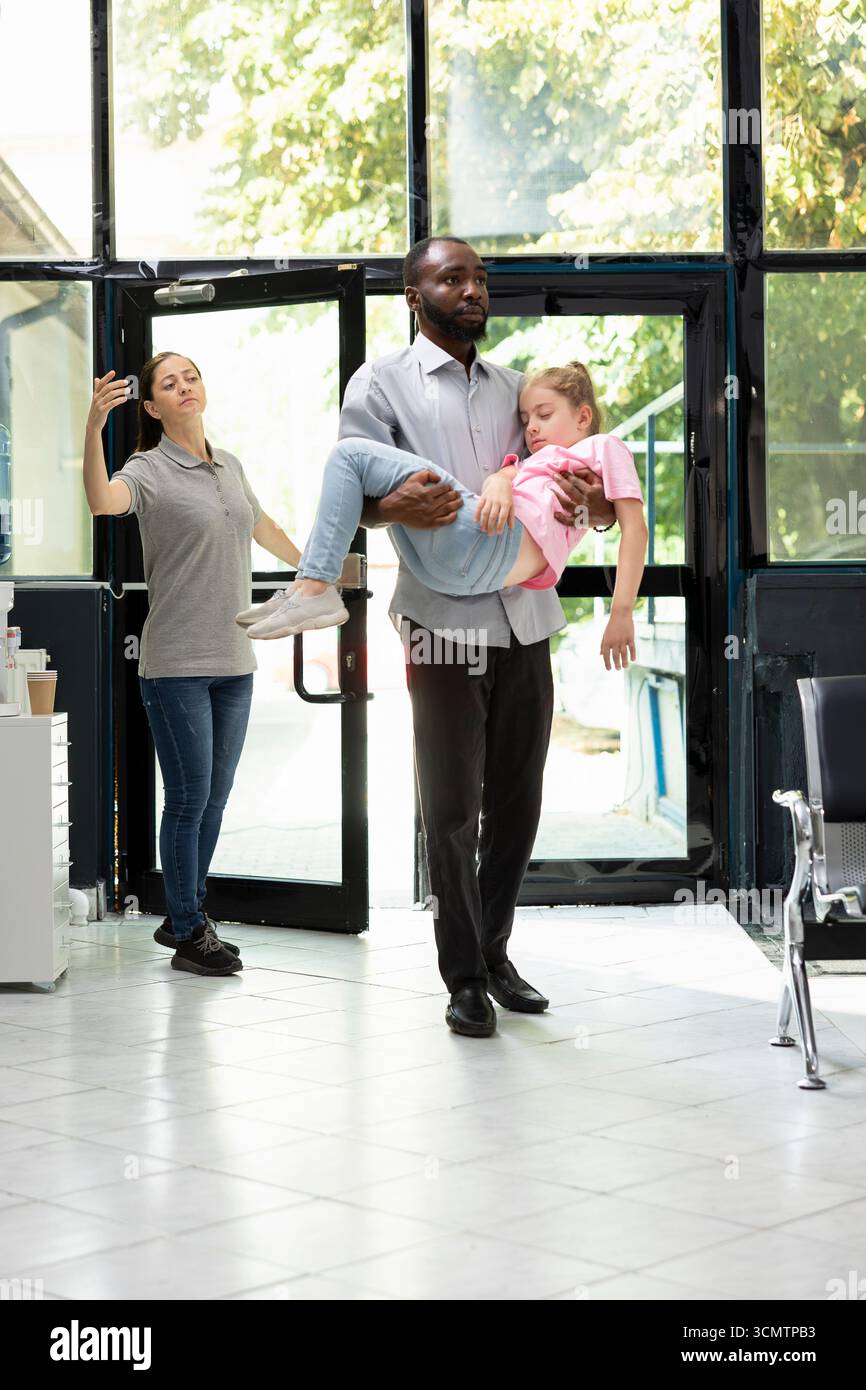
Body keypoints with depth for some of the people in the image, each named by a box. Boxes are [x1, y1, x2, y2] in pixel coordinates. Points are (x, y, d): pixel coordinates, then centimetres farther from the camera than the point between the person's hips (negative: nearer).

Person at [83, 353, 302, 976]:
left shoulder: (229, 467, 12)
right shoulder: (150, 471, -7)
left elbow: (263, 526, 31)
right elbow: (103, 501, -30)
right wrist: (94, 426, -43)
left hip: (234, 662, 6)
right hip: (177, 664, -6)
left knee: (215, 800, 11)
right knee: (190, 799, -3)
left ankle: (183, 917, 24)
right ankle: (190, 934, 7)